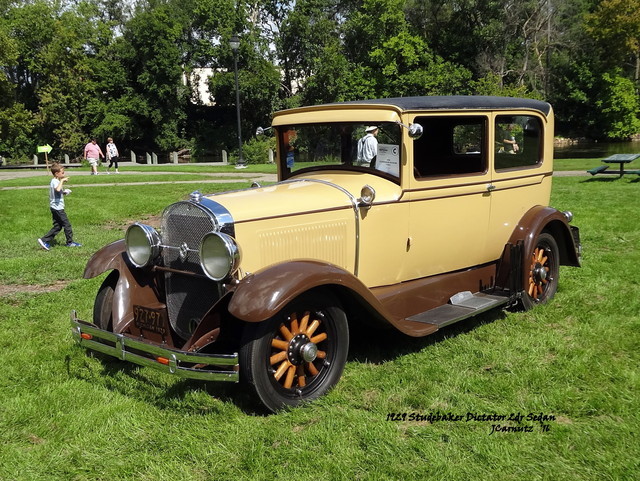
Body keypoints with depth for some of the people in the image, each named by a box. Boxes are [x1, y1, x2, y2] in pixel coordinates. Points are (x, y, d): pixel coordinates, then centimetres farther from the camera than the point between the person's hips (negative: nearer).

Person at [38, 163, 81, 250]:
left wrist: (63, 192, 11)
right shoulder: (55, 181, -16)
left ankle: (44, 241, 8)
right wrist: (62, 181, -28)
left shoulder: (55, 181, 15)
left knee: (57, 226, 12)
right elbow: (57, 189, -38)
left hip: (55, 208, 10)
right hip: (58, 207, -10)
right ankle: (70, 242, 10)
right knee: (67, 224, 0)